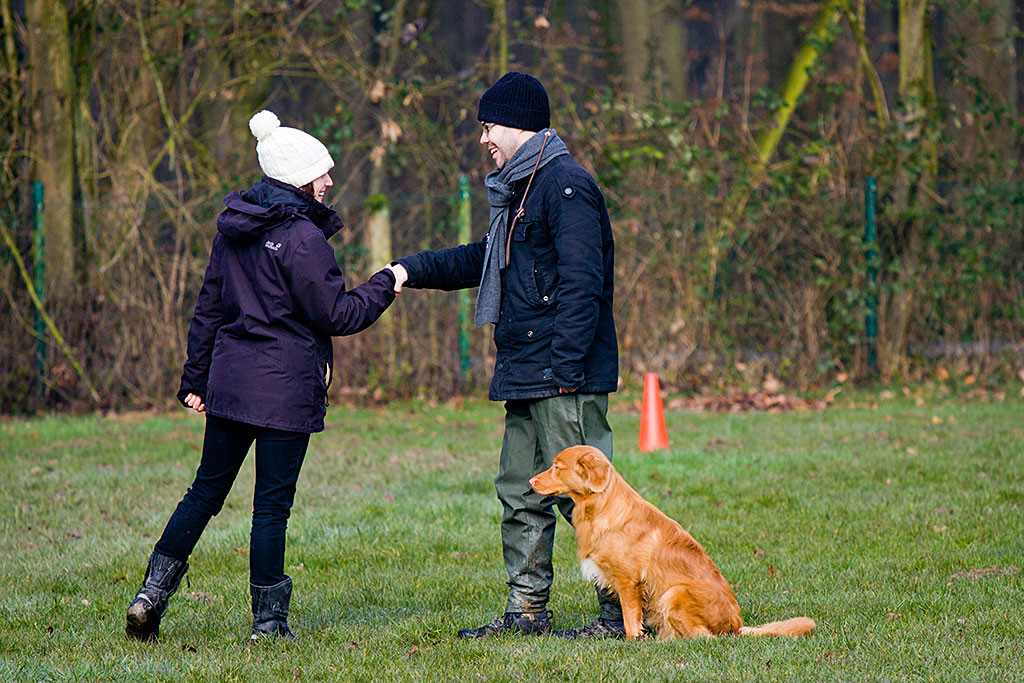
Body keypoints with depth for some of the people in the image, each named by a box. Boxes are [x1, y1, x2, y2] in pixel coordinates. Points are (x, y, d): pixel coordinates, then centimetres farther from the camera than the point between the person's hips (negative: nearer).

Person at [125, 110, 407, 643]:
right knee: (272, 504, 0)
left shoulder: (234, 227, 8)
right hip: (285, 389, -7)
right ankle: (268, 621, 5)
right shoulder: (301, 237, -15)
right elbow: (337, 315, -11)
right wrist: (385, 284, 3)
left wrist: (194, 377, 19)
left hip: (228, 379, 7)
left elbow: (209, 304, 13)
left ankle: (150, 597, 9)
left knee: (207, 489, 15)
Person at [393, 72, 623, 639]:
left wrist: (565, 369, -23)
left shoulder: (567, 185, -13)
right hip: (525, 378, 10)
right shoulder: (520, 189, 19)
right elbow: (485, 260, 31)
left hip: (566, 379, -10)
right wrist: (412, 269, 22)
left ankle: (623, 612, -4)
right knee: (521, 494, 12)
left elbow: (581, 284, -20)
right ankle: (527, 609, 18)